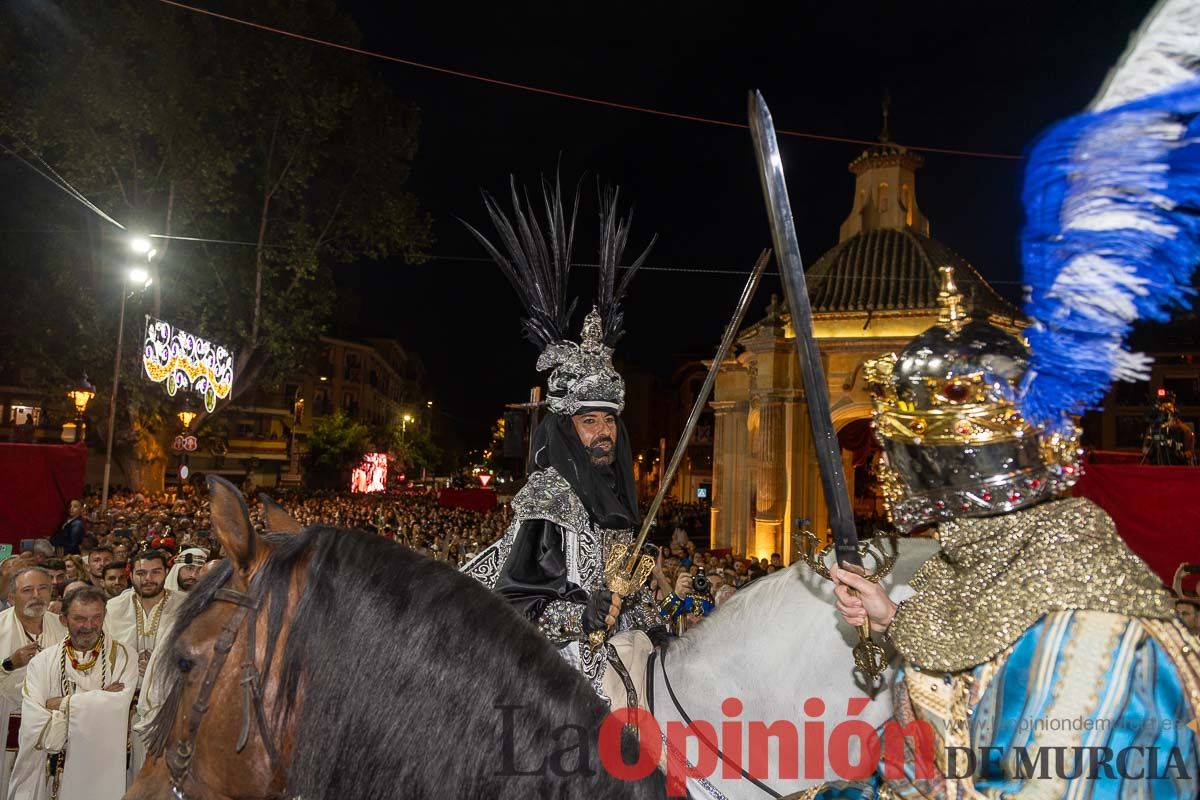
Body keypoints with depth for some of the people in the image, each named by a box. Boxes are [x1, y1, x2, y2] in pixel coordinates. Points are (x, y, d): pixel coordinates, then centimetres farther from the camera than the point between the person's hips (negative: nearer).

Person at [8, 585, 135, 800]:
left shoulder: (123, 657, -7)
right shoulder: (41, 663, -5)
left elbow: (116, 707, -21)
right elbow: (36, 731, -14)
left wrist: (63, 704, -13)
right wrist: (98, 699, -17)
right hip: (54, 777, 1)